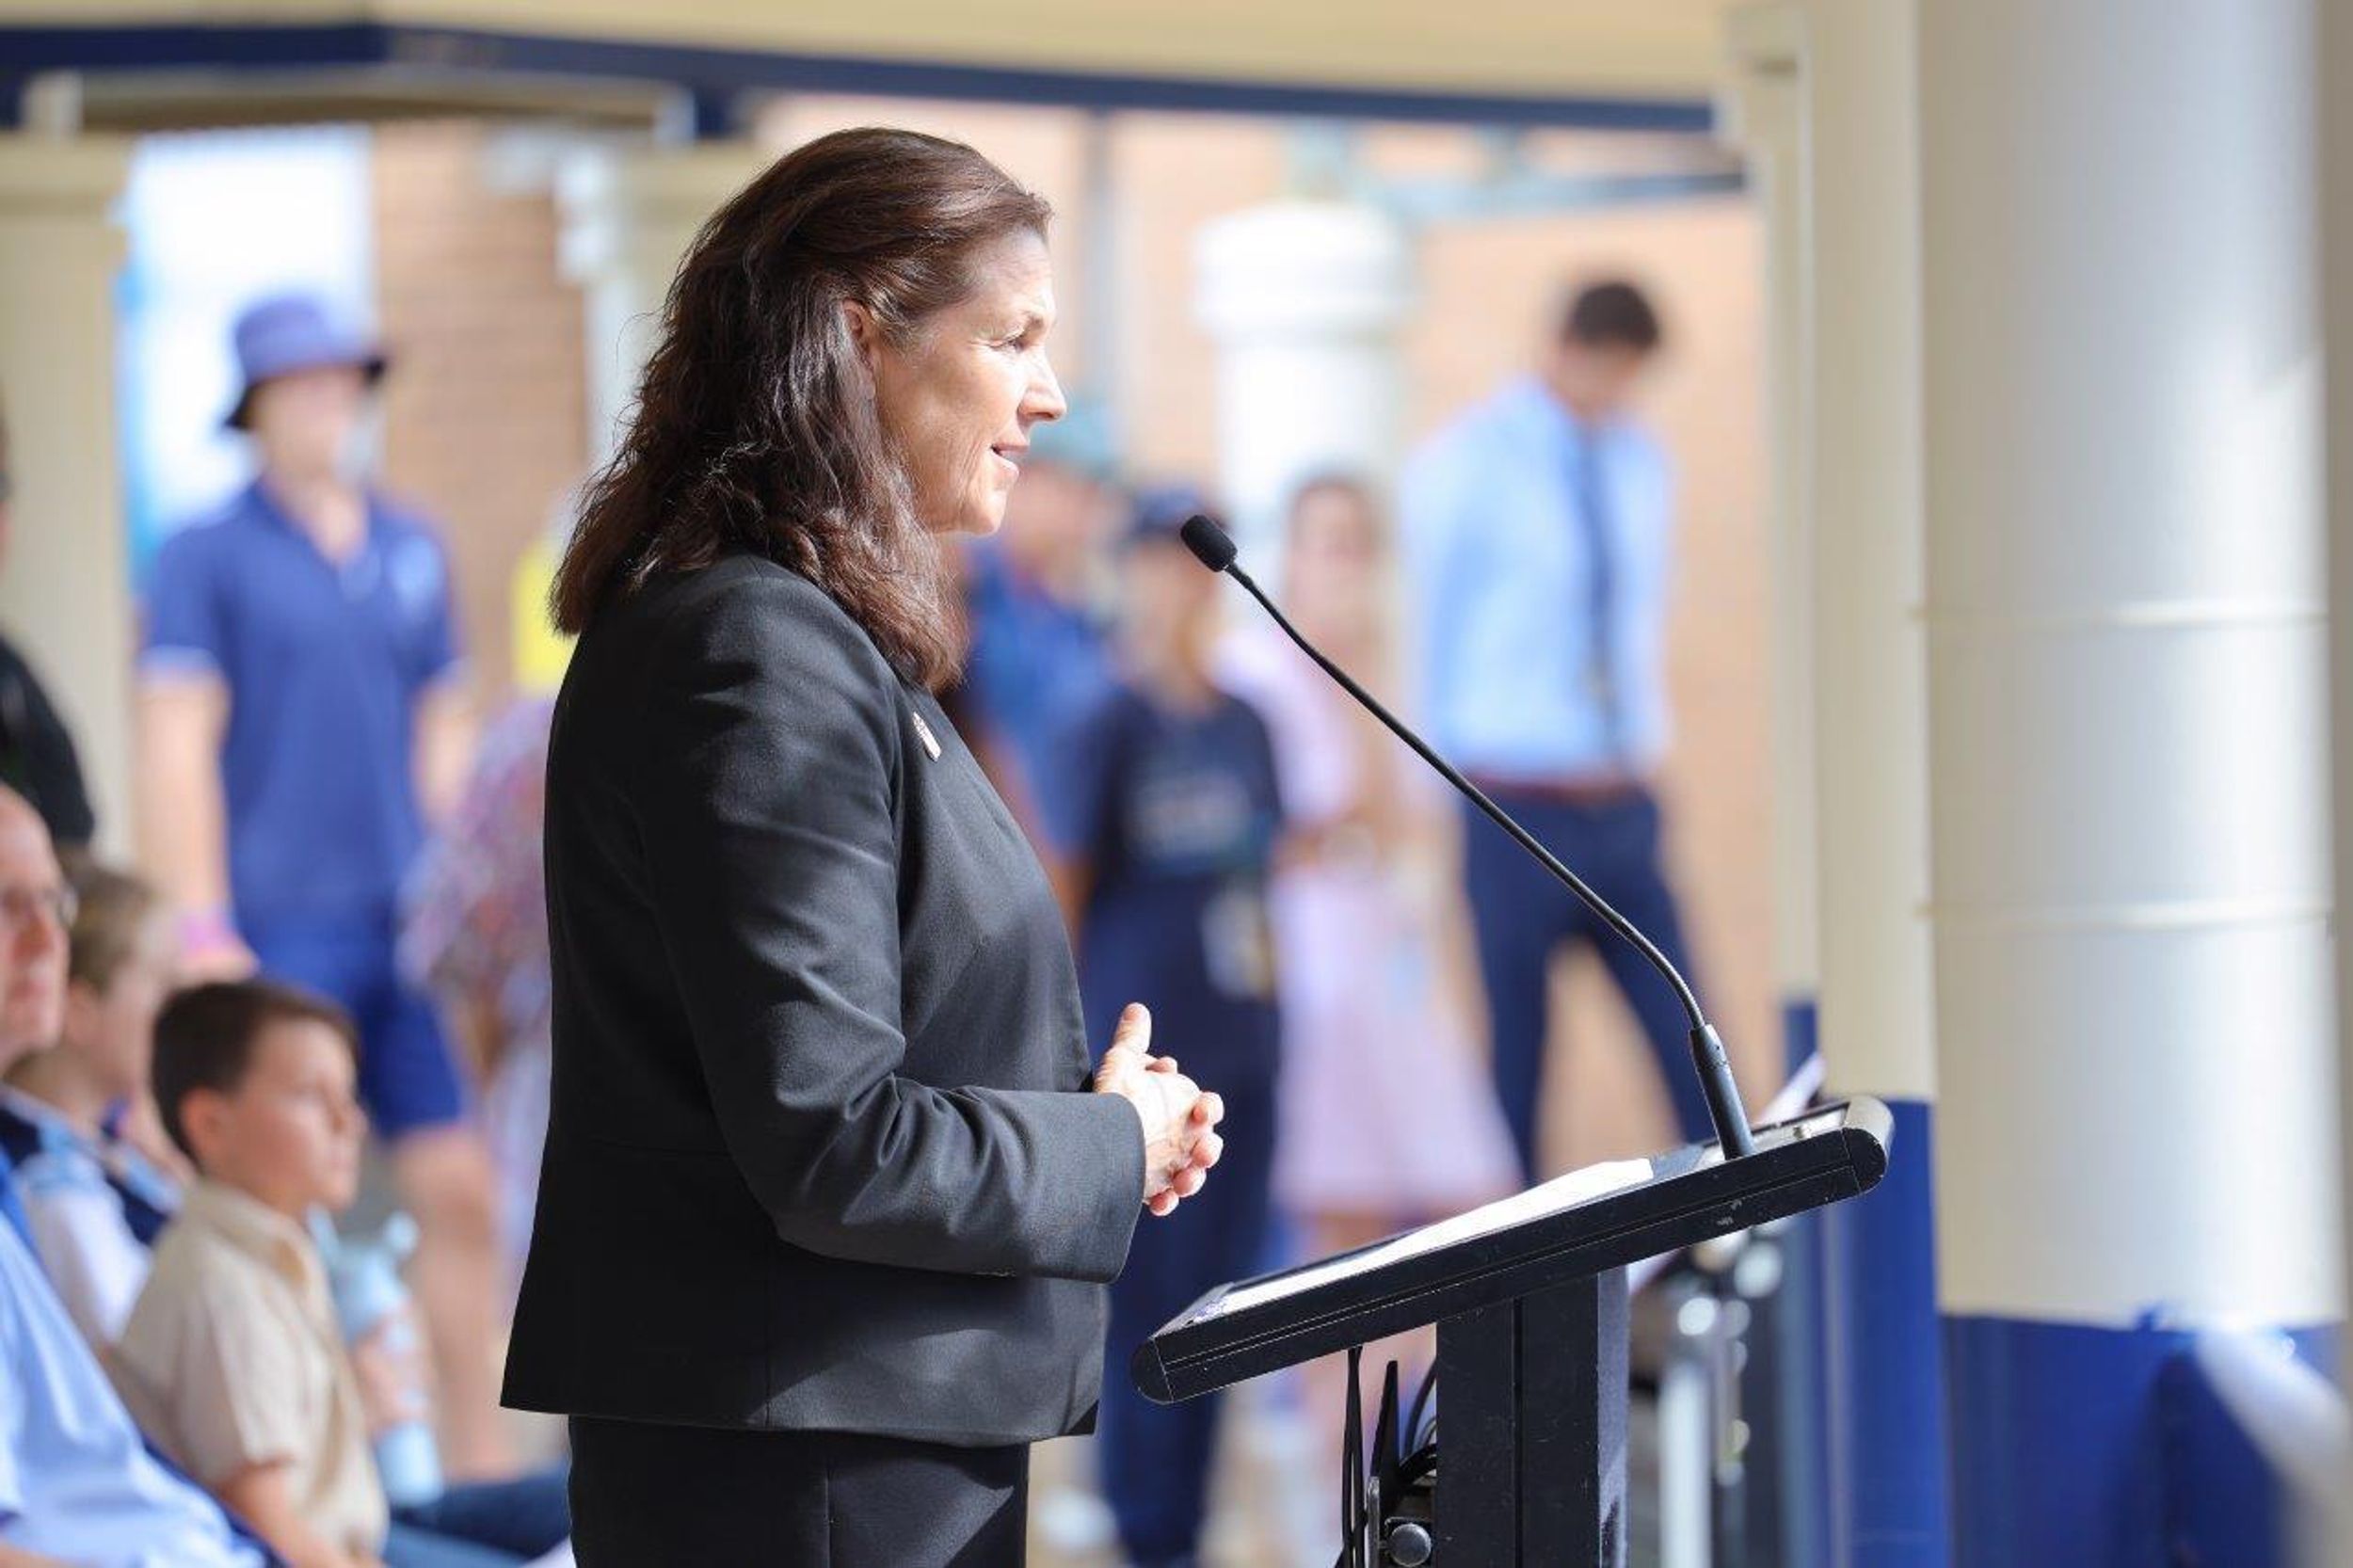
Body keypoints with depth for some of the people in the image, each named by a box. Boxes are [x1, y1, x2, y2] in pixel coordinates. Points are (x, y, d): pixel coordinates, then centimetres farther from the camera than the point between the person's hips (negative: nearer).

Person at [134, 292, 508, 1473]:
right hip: (280, 932, -5)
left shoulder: (411, 551, 14)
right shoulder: (206, 559, -2)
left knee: (459, 1193, 1)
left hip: (408, 930, 5)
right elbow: (175, 748, -6)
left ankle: (480, 1459, 8)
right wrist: (205, 934, -12)